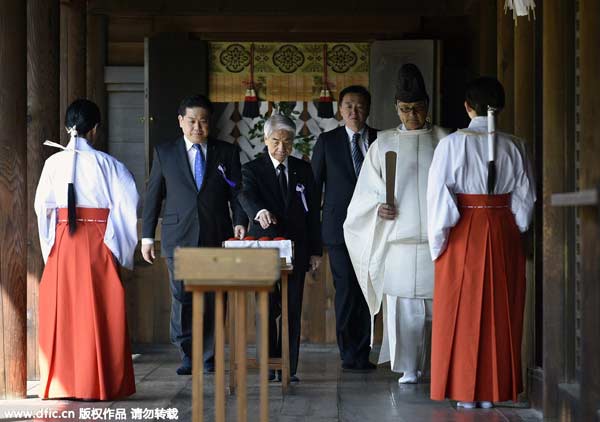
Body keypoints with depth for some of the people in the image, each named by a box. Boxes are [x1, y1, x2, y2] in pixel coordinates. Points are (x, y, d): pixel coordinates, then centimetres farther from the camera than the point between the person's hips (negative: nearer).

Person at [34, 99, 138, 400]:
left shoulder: (54, 162, 1)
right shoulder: (105, 163, -5)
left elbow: (42, 205, 4)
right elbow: (130, 202, -8)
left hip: (62, 242, 2)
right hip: (97, 242, -2)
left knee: (61, 310, 8)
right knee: (98, 312, 4)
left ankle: (61, 383, 10)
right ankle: (97, 383, 5)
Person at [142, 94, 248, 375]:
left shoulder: (227, 152, 9)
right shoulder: (164, 153, 9)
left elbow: (237, 192, 7)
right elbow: (153, 196, 10)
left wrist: (240, 222, -9)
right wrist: (147, 236, 7)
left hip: (216, 236, 0)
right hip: (178, 237, 0)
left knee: (214, 299, 1)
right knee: (182, 297, -4)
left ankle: (209, 357, 11)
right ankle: (187, 354, 10)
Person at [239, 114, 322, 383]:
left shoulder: (303, 170, 10)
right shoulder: (252, 169, 1)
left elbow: (312, 211, 11)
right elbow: (247, 196, -20)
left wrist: (315, 250, 6)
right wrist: (259, 212, -43)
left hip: (296, 248, 2)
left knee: (293, 310, 2)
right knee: (267, 308, 2)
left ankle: (290, 368, 5)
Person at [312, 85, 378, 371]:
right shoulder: (327, 141, 7)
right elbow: (314, 185, 8)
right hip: (340, 227, -1)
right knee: (346, 290, -3)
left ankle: (361, 354, 9)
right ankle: (350, 355, 5)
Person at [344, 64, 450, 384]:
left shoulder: (444, 141, 9)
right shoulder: (384, 144, 11)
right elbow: (368, 189, 10)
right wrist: (379, 206, -9)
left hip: (435, 236, 0)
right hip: (398, 236, 0)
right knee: (403, 303, -3)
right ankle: (408, 368, 4)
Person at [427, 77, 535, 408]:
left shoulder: (452, 144, -9)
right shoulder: (512, 146, -1)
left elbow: (438, 196, -10)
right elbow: (525, 198, 2)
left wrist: (438, 242, -2)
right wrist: (511, 231, 15)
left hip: (463, 232, -2)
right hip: (504, 233, 3)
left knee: (462, 312, 6)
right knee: (499, 312, 10)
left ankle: (465, 390, 8)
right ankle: (493, 390, 15)